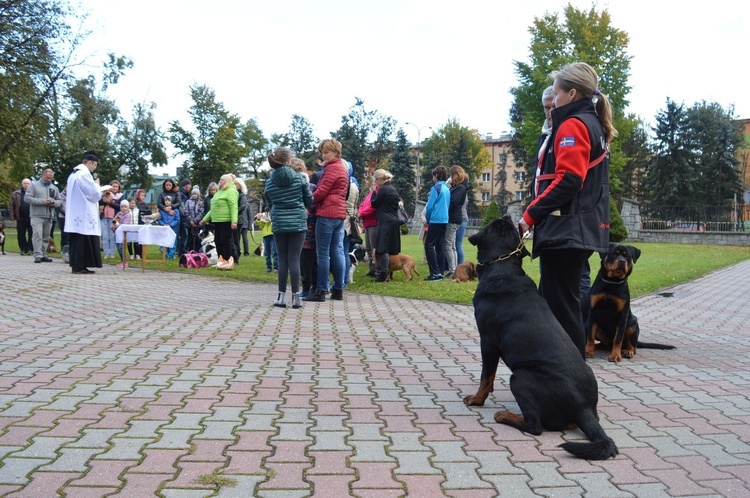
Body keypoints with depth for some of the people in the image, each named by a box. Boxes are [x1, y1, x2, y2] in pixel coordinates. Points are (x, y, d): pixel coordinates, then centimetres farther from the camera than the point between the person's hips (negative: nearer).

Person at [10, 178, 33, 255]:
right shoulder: (16, 194, 10)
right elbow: (12, 206, 6)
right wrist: (13, 216, -3)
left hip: (31, 217, -2)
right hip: (21, 218, 2)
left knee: (31, 234, -1)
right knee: (21, 234, 4)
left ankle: (30, 249, 4)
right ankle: (23, 249, 11)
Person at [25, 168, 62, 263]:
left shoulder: (54, 188, 18)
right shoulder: (34, 185, 5)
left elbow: (60, 201, 20)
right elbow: (27, 198, -4)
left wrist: (54, 203, -5)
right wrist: (41, 201, -14)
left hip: (49, 216, 5)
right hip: (37, 216, -4)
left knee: (46, 237, 6)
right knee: (37, 235, -13)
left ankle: (43, 255, 11)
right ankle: (38, 255, -14)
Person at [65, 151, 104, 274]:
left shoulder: (73, 174, 17)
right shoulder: (85, 174, -14)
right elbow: (95, 194, -15)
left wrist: (95, 187, 21)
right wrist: (97, 185, 4)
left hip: (75, 215, 10)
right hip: (84, 215, -10)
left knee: (77, 241, 11)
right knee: (83, 240, -7)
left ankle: (76, 266, 13)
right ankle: (79, 267, -7)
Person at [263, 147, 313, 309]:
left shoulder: (269, 182, 3)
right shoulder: (298, 177, -3)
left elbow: (270, 204, 10)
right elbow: (309, 200, 3)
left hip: (279, 224, 2)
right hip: (297, 222, -2)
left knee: (282, 259, 8)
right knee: (294, 259, -1)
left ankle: (281, 296, 6)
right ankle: (295, 297, -2)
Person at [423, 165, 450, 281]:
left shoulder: (435, 188, -10)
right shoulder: (447, 189, 14)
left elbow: (430, 206, -12)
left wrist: (427, 219, 4)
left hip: (436, 220, -8)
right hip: (444, 220, 8)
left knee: (429, 245, -6)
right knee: (440, 246, 9)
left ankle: (435, 272, -12)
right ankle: (440, 272, 9)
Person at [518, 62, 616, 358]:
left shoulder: (573, 125, -9)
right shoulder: (594, 125, 21)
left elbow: (568, 180, -21)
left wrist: (530, 216, -17)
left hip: (565, 230, -10)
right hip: (584, 230, 10)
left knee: (561, 307, -6)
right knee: (557, 302, 16)